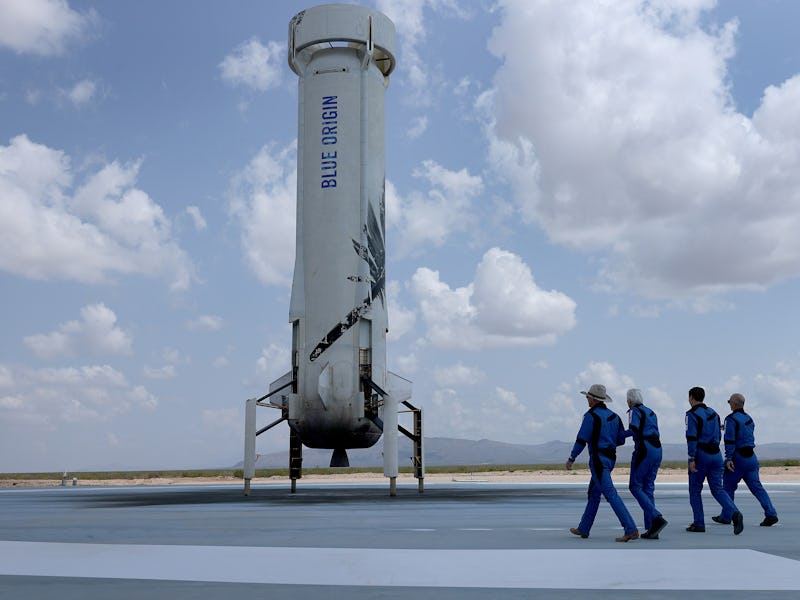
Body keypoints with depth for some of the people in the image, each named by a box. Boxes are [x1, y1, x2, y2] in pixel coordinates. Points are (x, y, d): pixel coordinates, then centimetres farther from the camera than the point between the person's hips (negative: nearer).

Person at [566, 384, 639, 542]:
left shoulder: (591, 416, -13)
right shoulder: (613, 415, 11)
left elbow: (581, 440, -13)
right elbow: (621, 440, 14)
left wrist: (571, 459, -2)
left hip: (598, 459, -9)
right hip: (610, 459, 9)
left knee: (610, 494, -11)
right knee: (594, 493, 17)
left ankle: (631, 530, -17)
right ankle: (583, 529, 25)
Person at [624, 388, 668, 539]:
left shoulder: (634, 411, -3)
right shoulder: (651, 412, 21)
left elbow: (634, 430, -18)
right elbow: (654, 432, 18)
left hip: (644, 449, -8)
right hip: (657, 449, 8)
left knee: (635, 486, -2)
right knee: (648, 488, 9)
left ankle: (657, 518, -17)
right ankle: (651, 529, 5)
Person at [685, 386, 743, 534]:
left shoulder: (692, 414, -8)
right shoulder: (713, 413, 15)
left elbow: (692, 438, -16)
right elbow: (719, 435, 18)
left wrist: (692, 459, -17)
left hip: (701, 455, -6)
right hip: (716, 454, 6)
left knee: (695, 490, 6)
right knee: (717, 489, 5)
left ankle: (698, 523, 7)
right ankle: (734, 513, -17)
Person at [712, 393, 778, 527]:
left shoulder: (731, 419, -12)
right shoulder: (749, 419, 14)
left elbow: (730, 440, -19)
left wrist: (728, 458, -22)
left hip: (738, 457, -7)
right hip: (751, 456, 7)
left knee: (728, 487, 5)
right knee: (756, 486, 4)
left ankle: (726, 517, 11)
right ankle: (771, 514, -7)